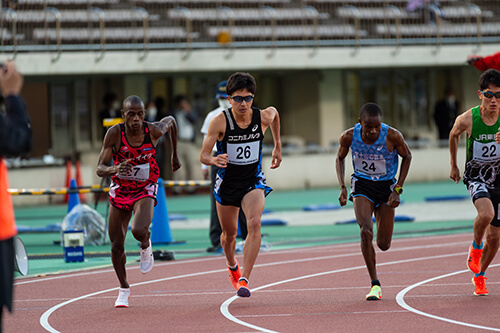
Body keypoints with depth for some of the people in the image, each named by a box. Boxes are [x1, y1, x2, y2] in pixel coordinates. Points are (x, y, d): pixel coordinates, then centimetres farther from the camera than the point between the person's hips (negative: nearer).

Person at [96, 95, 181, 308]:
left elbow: (170, 121, 5)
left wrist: (175, 154, 14)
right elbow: (99, 169, -23)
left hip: (145, 190, -1)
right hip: (120, 190, 1)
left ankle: (146, 246, 8)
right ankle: (123, 289, 29)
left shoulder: (154, 131, -20)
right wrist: (114, 169, -46)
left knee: (139, 230, -30)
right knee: (116, 245, 4)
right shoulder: (115, 133, -22)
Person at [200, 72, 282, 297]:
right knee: (229, 232, 15)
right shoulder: (220, 121, -19)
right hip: (227, 182, 0)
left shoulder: (264, 117, -13)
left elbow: (274, 112, 15)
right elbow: (203, 156, -18)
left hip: (253, 181, 0)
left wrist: (278, 146, 20)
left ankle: (244, 279, -26)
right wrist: (213, 160, -42)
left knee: (254, 224, -25)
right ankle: (232, 266, 50)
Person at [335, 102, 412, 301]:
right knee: (365, 231, -24)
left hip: (386, 186, 0)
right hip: (362, 185, 0)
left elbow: (407, 157, -4)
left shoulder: (393, 136, -22)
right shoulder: (349, 137, -18)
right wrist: (342, 187, -8)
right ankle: (375, 285, -15)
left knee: (384, 245, 3)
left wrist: (398, 189, -9)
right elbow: (340, 158, 3)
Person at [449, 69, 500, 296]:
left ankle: (479, 277, 32)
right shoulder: (467, 120, -16)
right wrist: (453, 165, 17)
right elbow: (454, 135, 7)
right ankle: (475, 247, -1)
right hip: (476, 177, -2)